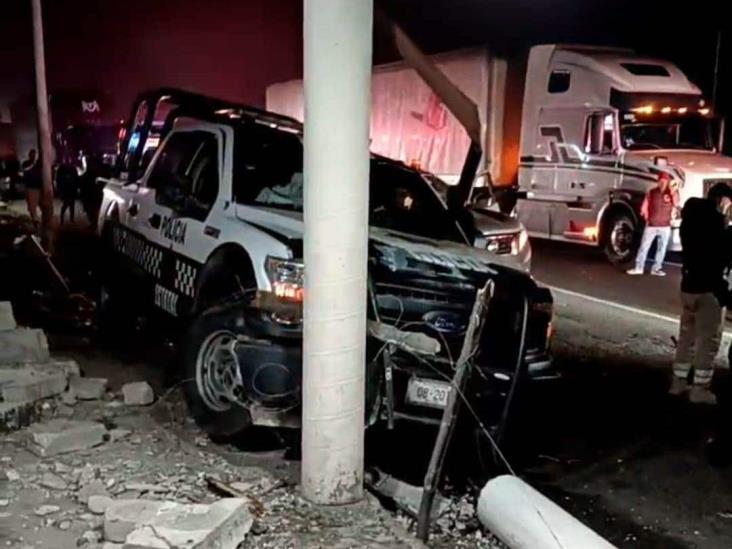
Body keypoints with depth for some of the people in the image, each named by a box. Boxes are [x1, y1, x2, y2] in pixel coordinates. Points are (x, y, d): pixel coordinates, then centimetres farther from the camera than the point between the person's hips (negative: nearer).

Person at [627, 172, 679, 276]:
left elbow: (676, 205, -18)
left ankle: (656, 268, 15)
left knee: (661, 248, 6)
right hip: (651, 225, 0)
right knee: (644, 246, 0)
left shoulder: (672, 193, 0)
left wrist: (673, 193, -24)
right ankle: (638, 267, 6)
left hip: (665, 226, 1)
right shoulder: (651, 193, 1)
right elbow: (644, 208, 7)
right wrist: (647, 218, 2)